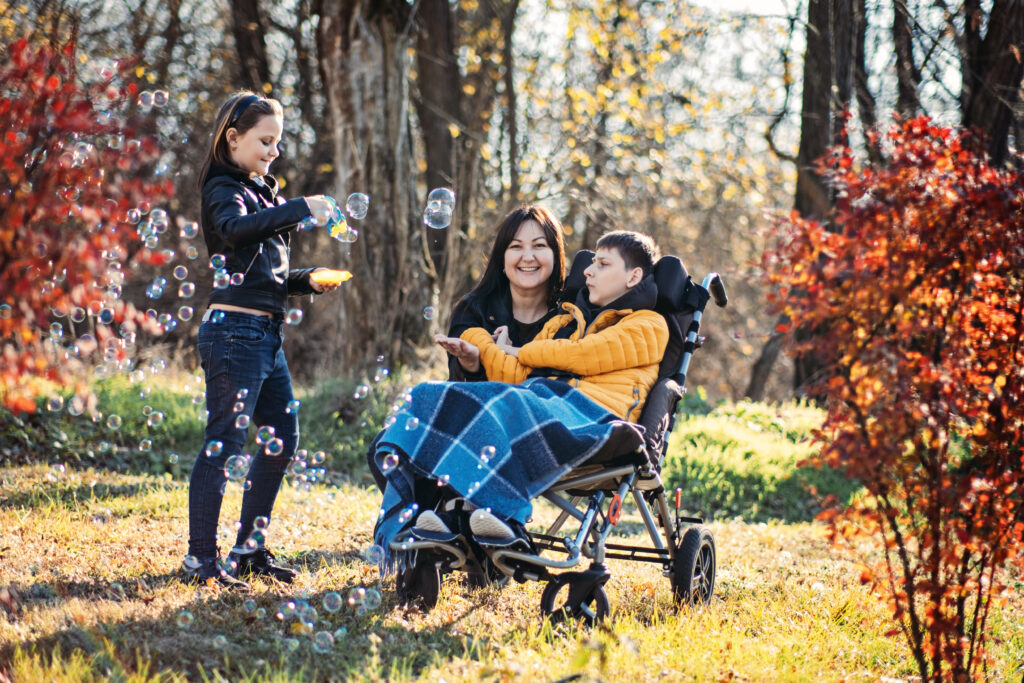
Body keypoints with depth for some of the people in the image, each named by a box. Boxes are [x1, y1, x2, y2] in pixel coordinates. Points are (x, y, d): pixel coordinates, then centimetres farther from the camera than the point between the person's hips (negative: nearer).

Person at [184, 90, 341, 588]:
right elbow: (238, 229, -32)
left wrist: (307, 281, 9)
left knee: (282, 436, 12)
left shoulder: (261, 192, 21)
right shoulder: (223, 189, -7)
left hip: (266, 332, 10)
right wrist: (300, 209, -36)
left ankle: (250, 548, 20)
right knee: (224, 443, -10)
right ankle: (201, 559, -7)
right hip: (234, 329, -10)